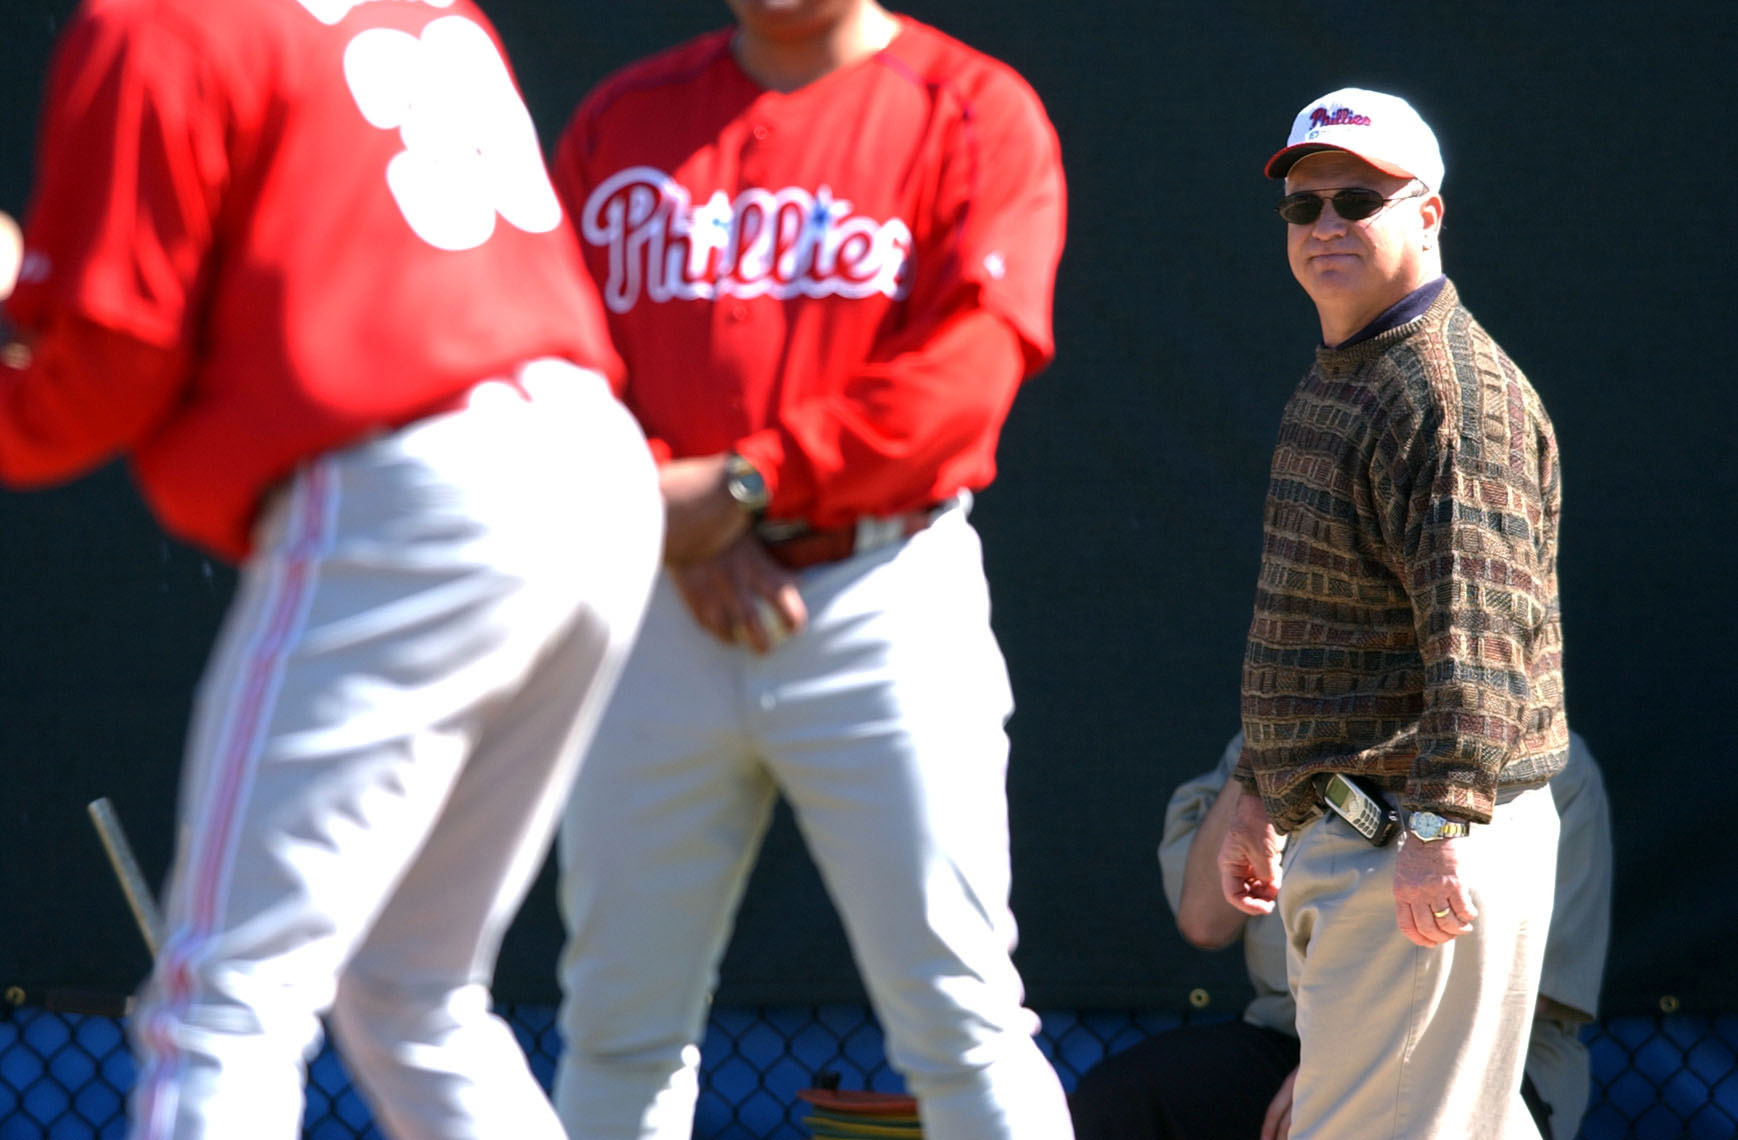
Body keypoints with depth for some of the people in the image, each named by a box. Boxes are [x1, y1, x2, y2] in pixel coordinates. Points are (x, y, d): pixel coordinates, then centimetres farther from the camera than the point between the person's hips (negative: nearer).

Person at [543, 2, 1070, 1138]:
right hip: (661, 607, 3)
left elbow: (966, 366, -9)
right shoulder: (623, 119, 13)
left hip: (884, 597, -3)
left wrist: (745, 482, -14)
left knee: (959, 1022, -6)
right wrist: (677, 521, -10)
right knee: (620, 1022, 6)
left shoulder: (974, 110, 2)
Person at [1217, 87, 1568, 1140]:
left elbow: (1480, 629, -25)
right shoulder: (1333, 382, 18)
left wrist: (1439, 826, -31)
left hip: (1425, 855, -11)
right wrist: (1260, 801, 28)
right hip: (1337, 833, 11)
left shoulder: (1454, 392, -15)